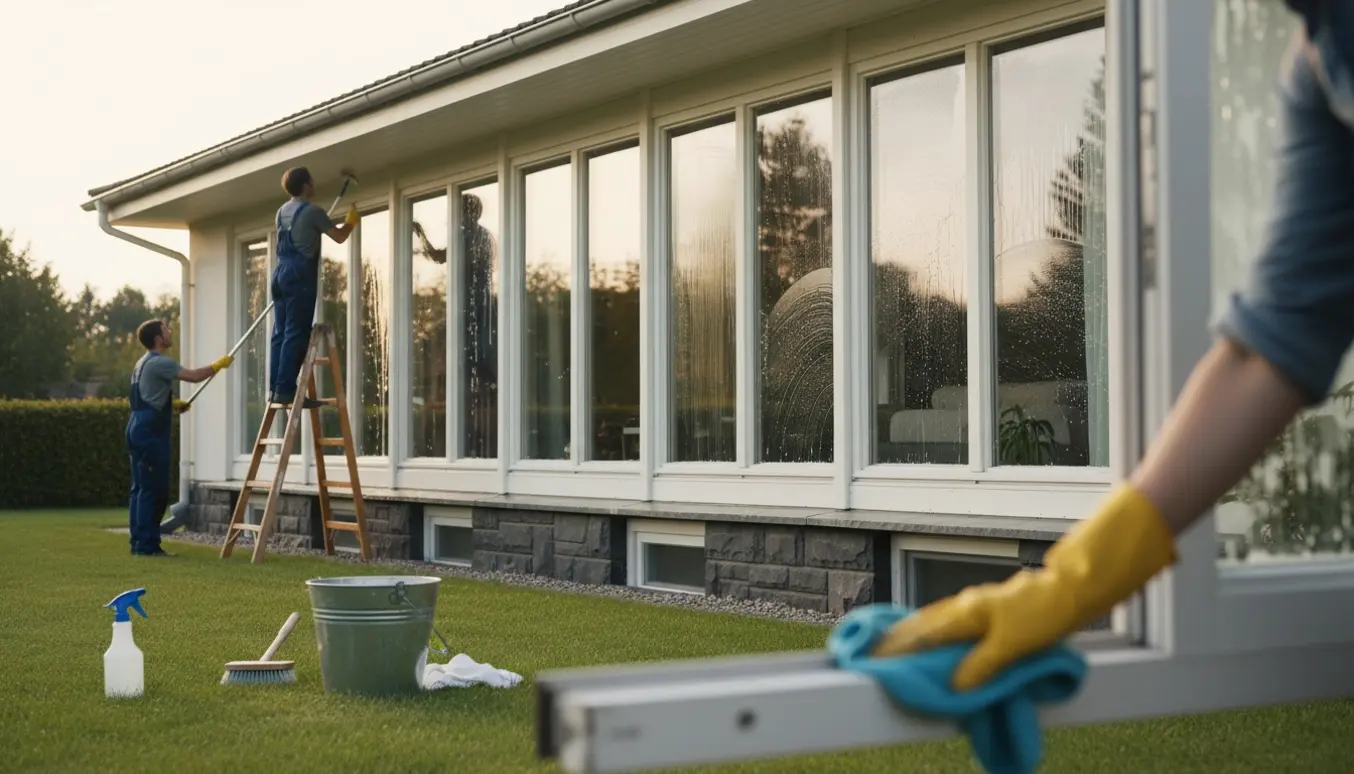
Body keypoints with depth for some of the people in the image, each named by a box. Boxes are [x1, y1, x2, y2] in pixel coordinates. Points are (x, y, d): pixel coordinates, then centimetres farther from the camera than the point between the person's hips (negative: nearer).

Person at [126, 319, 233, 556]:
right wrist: (218, 365, -6)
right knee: (154, 489, -9)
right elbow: (194, 375, -21)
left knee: (140, 488, 11)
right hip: (150, 432, -10)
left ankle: (139, 542, 13)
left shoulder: (143, 363, 20)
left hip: (139, 430, 11)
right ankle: (147, 545, -9)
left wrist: (173, 404, 26)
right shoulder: (159, 363, -13)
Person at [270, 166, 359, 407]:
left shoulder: (282, 211, 17)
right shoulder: (312, 211, -8)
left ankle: (275, 388, 5)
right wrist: (351, 222, 18)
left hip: (281, 272, 8)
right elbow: (339, 237, -2)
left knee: (280, 333, 7)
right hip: (300, 274, -8)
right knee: (296, 334, -9)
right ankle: (285, 390, -14)